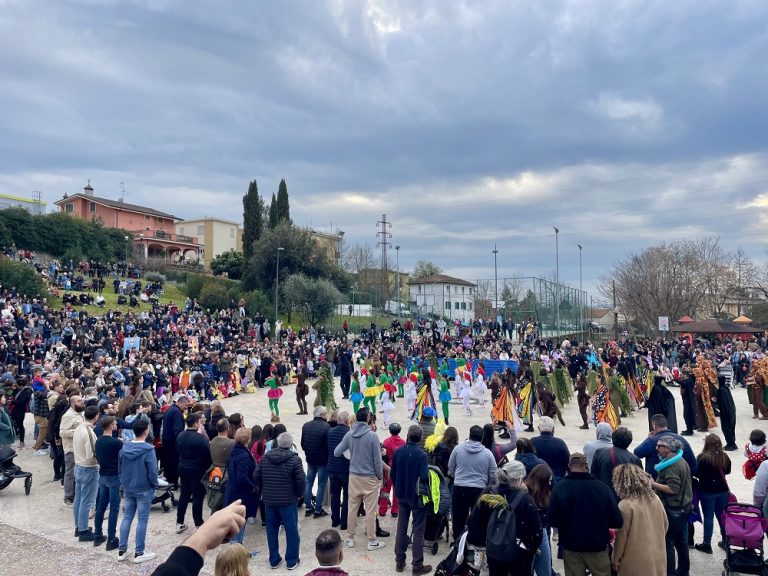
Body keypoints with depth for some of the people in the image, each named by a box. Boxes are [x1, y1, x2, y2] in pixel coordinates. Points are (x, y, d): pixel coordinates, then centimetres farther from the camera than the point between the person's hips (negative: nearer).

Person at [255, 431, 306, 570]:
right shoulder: (294, 459, -15)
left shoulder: (265, 457, 0)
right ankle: (292, 560, 16)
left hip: (269, 500, 4)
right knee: (291, 530, 8)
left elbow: (256, 476, 5)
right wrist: (300, 494, 3)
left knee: (271, 529, 15)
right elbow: (301, 481, -15)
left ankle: (274, 560, 24)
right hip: (288, 501, -4)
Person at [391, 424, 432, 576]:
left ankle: (399, 561, 22)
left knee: (401, 527, 15)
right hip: (417, 496, -4)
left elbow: (392, 474, 0)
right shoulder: (421, 455, -20)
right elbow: (424, 477, -24)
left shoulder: (397, 452, -6)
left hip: (402, 495, 4)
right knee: (418, 530, 6)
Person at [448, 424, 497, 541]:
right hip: (479, 489, -1)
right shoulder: (488, 453, -6)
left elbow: (450, 468, 6)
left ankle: (457, 541, 23)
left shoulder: (458, 449, -5)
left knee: (459, 517, 13)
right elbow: (493, 475, 0)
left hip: (459, 488, 1)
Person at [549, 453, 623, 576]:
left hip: (571, 547, 0)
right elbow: (617, 521, -9)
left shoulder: (560, 487, -13)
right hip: (598, 546, 0)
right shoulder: (601, 487, -12)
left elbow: (553, 521, -12)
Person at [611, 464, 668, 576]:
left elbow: (621, 535, -14)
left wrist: (615, 558, -2)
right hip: (658, 556, 6)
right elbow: (665, 525, 11)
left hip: (636, 561, -6)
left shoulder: (625, 505, -20)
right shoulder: (655, 499, -1)